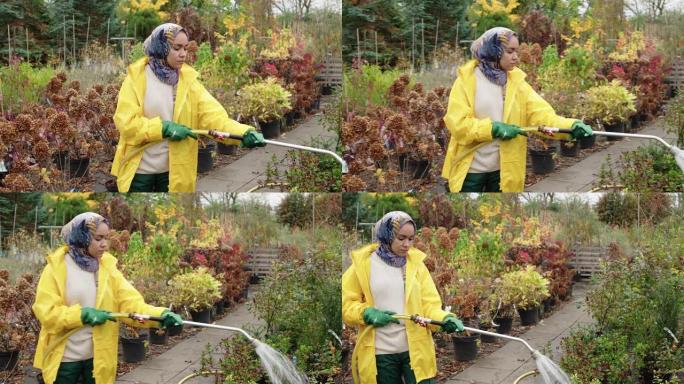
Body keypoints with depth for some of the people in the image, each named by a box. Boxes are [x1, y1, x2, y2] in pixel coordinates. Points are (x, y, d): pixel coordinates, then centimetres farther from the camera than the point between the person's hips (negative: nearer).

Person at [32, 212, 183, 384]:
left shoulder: (108, 268, 3)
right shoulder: (57, 267, -7)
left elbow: (131, 303, -8)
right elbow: (47, 312, -14)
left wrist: (161, 315, -25)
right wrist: (82, 315, -24)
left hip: (99, 357, 3)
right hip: (64, 358, -3)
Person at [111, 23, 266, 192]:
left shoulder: (188, 80, 0)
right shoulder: (137, 77, -6)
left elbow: (213, 115, -12)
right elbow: (126, 121, -14)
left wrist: (244, 133, -29)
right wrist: (164, 128, -24)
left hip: (174, 171, 2)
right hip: (138, 170, -2)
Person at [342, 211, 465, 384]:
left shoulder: (416, 263, 5)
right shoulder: (363, 264, -1)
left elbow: (429, 304, -1)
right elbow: (345, 304, 2)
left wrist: (445, 319, -21)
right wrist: (368, 314, -16)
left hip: (416, 349, 1)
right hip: (380, 352, -1)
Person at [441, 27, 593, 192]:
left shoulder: (516, 81, 3)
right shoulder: (467, 79, -6)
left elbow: (541, 114, -9)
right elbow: (457, 123, -14)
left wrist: (572, 126, -27)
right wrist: (493, 128, -23)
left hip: (504, 169, 3)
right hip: (470, 169, -3)